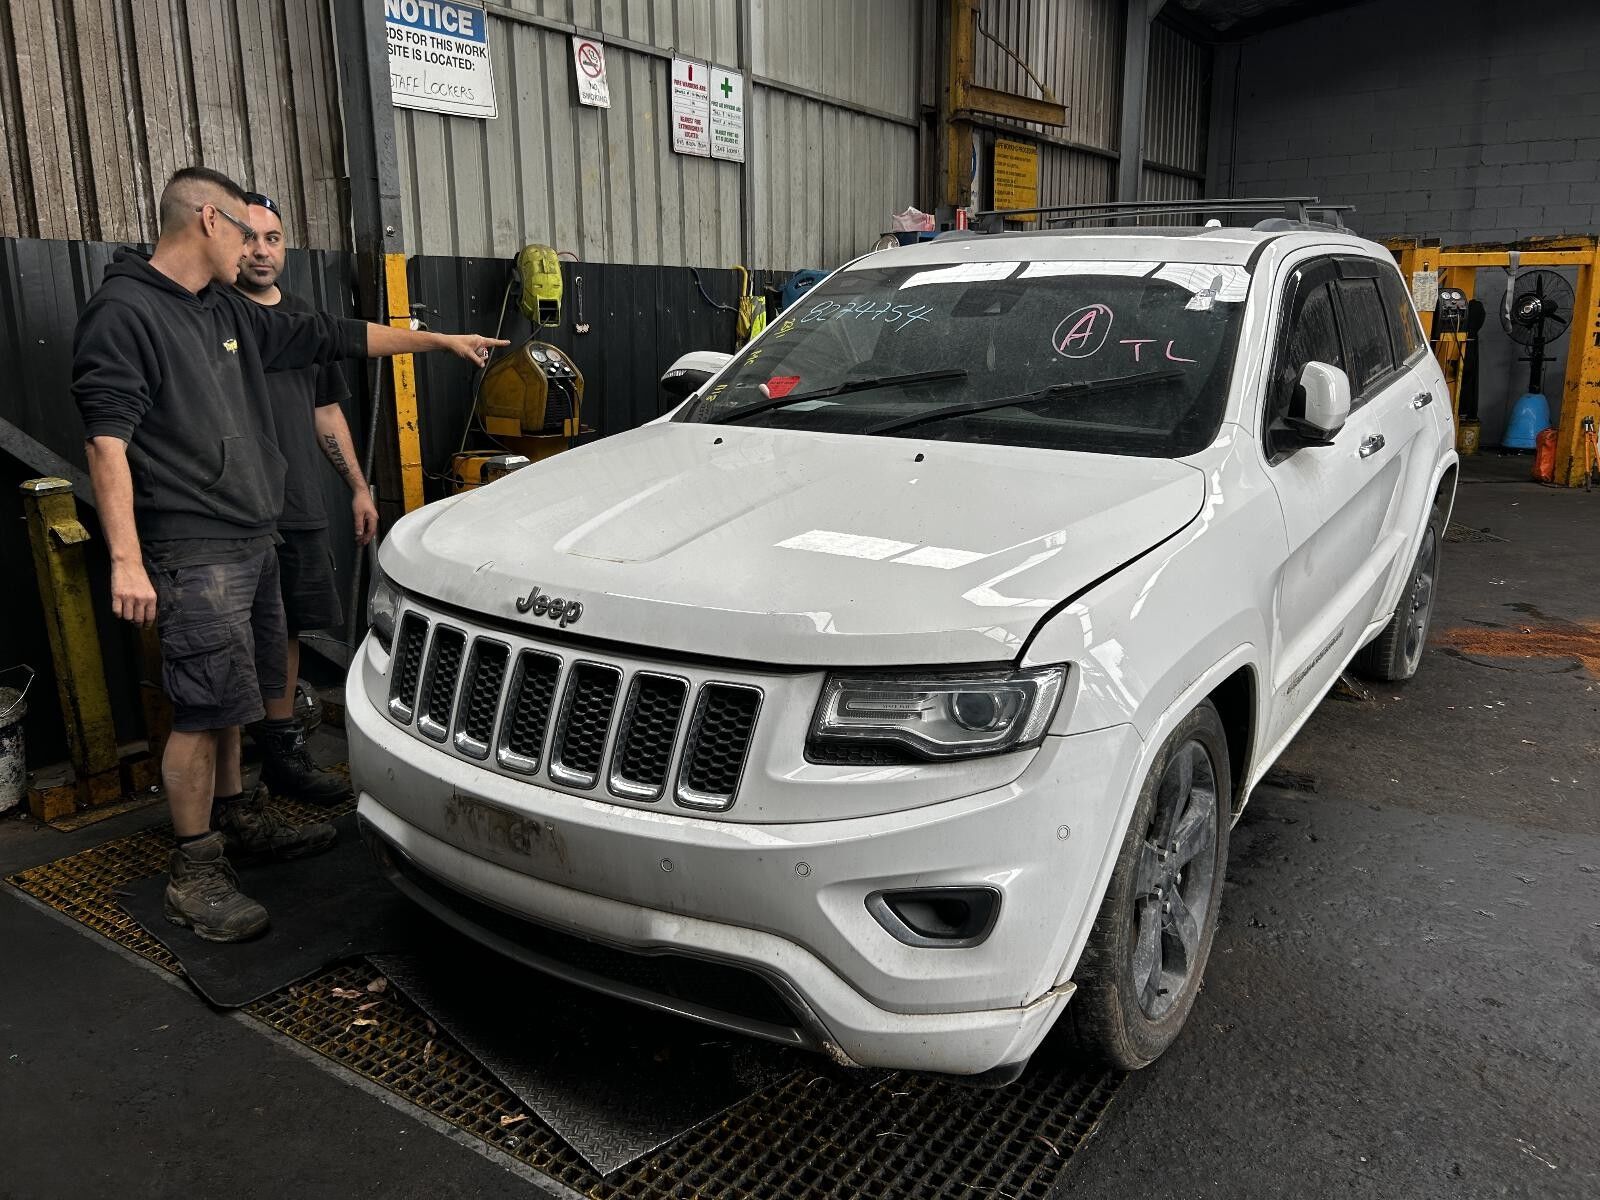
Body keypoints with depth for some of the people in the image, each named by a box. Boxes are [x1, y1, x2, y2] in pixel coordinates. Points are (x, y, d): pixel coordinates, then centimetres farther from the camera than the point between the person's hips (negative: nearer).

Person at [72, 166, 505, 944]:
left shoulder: (230, 314, 15)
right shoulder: (125, 313, -10)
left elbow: (333, 338, 21)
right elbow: (107, 443, -16)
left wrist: (438, 339, 23)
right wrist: (126, 560, -21)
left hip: (252, 542, 8)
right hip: (194, 553, -8)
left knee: (227, 697, 17)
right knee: (204, 706, -6)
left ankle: (237, 820, 31)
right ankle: (195, 873, 4)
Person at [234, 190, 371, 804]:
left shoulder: (302, 314, 17)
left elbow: (327, 410, 23)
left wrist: (358, 487, 18)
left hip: (301, 509, 7)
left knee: (285, 630, 13)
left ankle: (283, 753, 23)